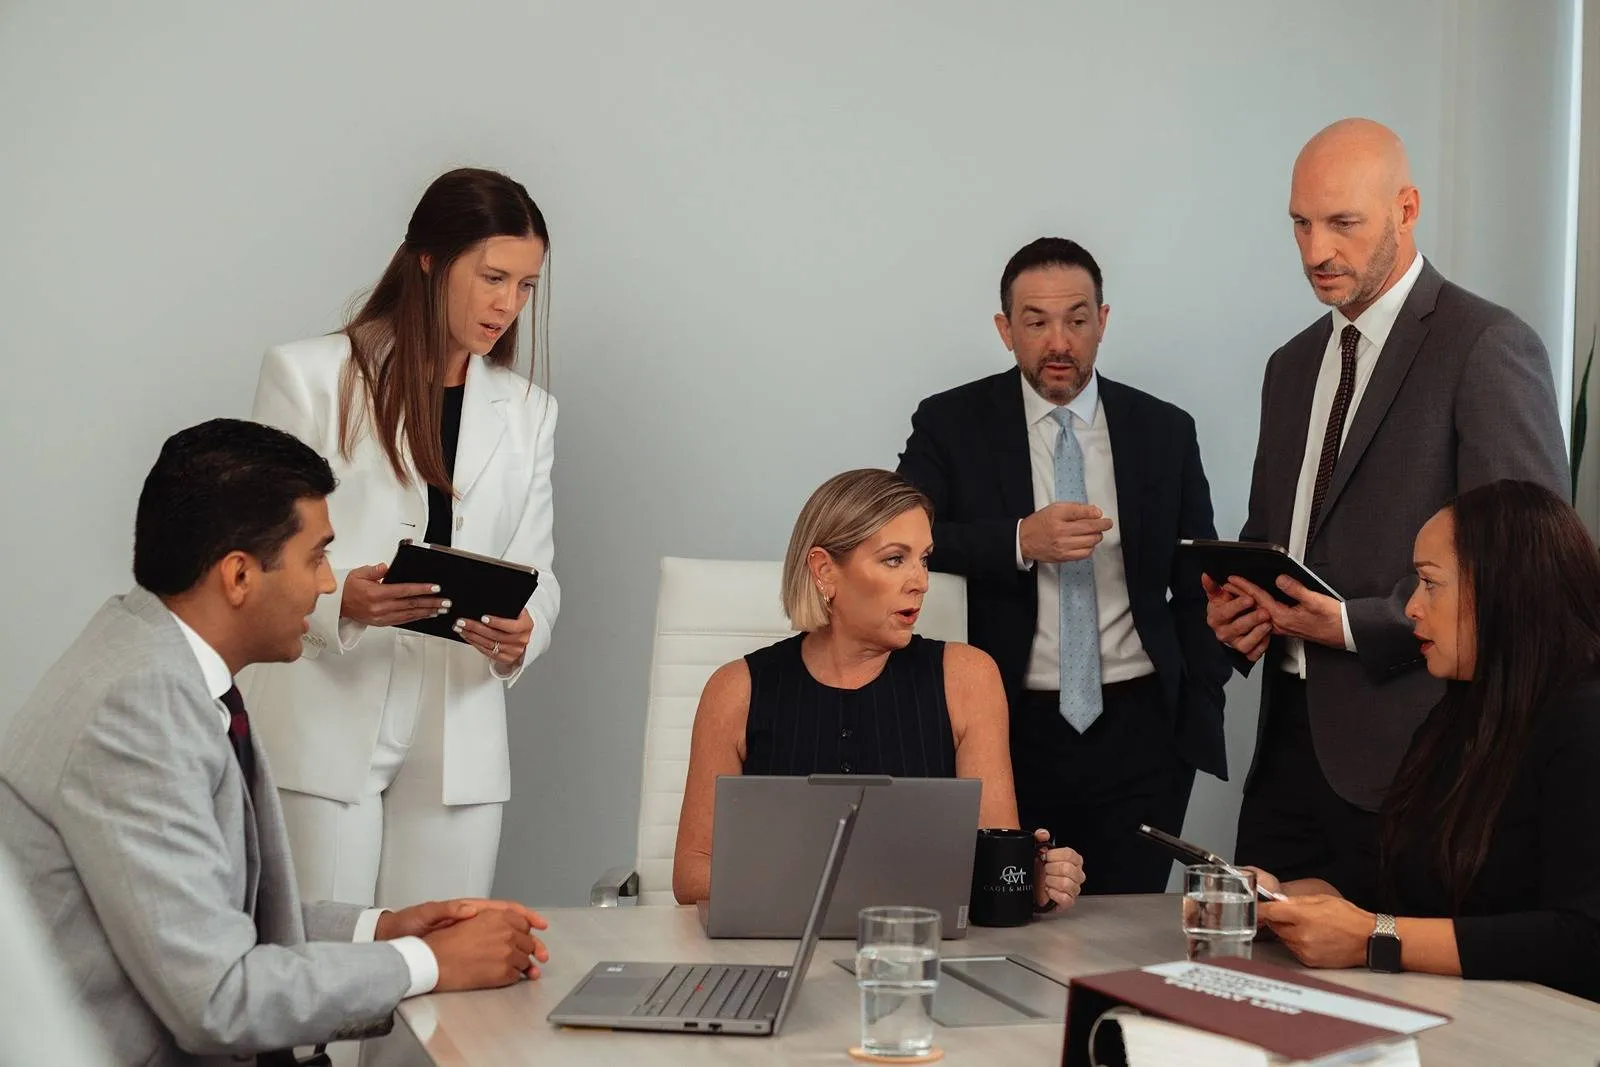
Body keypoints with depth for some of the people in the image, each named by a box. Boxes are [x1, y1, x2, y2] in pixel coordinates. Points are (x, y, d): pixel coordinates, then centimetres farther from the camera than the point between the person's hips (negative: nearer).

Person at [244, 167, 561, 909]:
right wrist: (338, 598, -20)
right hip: (327, 726, -3)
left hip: (459, 735, 4)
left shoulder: (528, 413, 15)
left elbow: (536, 572, 12)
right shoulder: (308, 376, 1)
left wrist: (519, 636, -11)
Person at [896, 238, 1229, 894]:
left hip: (1138, 732, 2)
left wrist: (1200, 713, 6)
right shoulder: (950, 424, 3)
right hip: (1008, 731, -1)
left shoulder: (1165, 431, 8)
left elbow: (1198, 584, 13)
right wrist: (1020, 541, -21)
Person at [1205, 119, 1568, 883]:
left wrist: (1357, 625, -17)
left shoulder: (1489, 349, -8)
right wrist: (1231, 604, 2)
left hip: (1407, 751, -7)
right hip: (1290, 739, 7)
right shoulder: (1293, 366, 16)